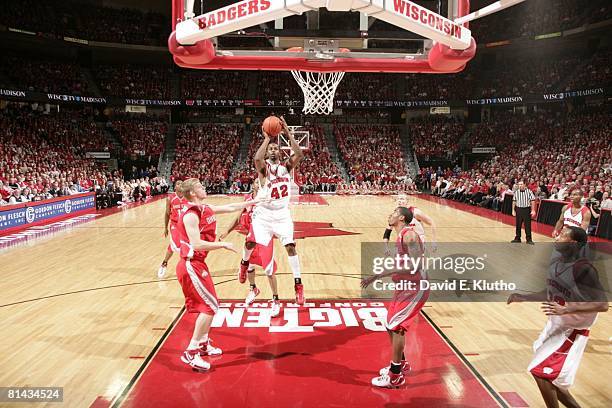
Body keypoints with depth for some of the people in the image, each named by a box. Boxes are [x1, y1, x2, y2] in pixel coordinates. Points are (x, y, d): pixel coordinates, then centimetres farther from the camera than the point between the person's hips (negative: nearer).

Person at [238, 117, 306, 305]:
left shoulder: (286, 166, 4)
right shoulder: (263, 166, -3)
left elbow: (300, 154, -15)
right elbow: (257, 158, -28)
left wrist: (288, 133, -18)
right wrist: (266, 138, -21)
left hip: (282, 213, 1)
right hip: (263, 212, -1)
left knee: (290, 246, -8)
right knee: (251, 242, -4)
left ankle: (298, 284, 1)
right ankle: (244, 263, 33)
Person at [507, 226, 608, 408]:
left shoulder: (583, 269, -24)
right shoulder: (556, 261, 1)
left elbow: (602, 304, -26)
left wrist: (566, 309, -35)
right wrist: (524, 297, 5)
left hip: (572, 331, -8)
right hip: (555, 325, 8)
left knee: (540, 371, -9)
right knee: (552, 377, 16)